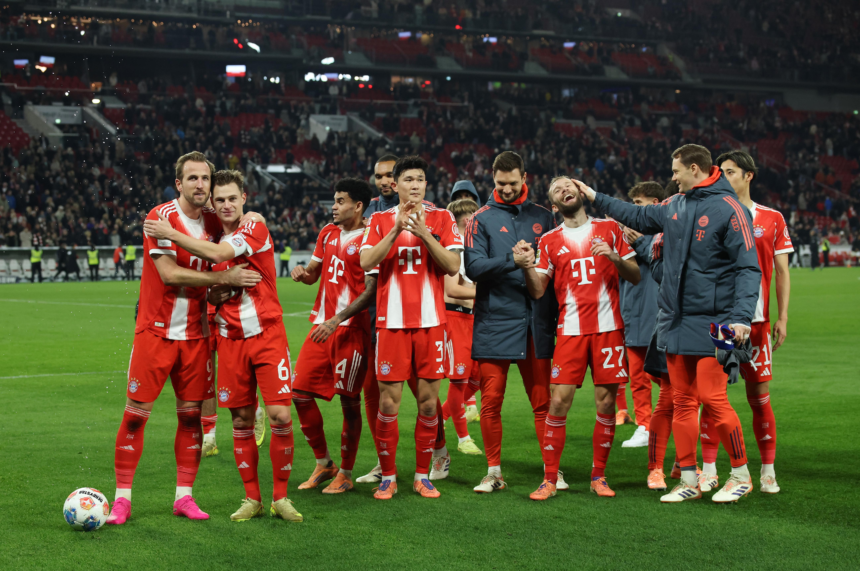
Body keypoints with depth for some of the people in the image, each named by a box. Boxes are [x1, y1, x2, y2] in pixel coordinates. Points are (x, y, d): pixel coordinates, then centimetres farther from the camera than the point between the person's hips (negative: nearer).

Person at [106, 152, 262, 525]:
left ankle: (184, 496, 14)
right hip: (155, 330, -5)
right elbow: (169, 273, -18)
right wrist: (223, 278, -18)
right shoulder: (160, 217, -11)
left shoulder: (214, 221, 6)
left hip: (195, 334, 5)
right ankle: (122, 497, 6)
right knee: (136, 412, -3)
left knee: (191, 413, 5)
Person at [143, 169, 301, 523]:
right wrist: (221, 289, -5)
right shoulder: (211, 239, 12)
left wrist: (171, 235, -17)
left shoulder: (256, 230, -7)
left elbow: (217, 254, -23)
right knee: (241, 420, 4)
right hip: (231, 338, 5)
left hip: (267, 334, -5)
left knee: (280, 416, -11)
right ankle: (252, 499, 14)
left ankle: (280, 498, 2)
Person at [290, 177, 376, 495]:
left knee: (349, 400, 0)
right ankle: (323, 463, 18)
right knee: (300, 392, 3)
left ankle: (346, 473, 12)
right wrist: (302, 272, 0)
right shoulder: (328, 233, 14)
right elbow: (314, 272, 24)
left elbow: (370, 291, -15)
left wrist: (337, 320, -22)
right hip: (322, 324, 7)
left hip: (352, 329, -7)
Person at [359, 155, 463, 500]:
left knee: (428, 401, 3)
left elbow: (453, 266, -3)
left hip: (431, 322, 1)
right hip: (392, 322, 0)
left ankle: (423, 475, 15)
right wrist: (397, 229, -15)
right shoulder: (381, 221, 7)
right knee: (388, 403, -1)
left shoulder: (441, 219, 7)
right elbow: (366, 262, -7)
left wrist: (424, 233, -13)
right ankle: (387, 476, 11)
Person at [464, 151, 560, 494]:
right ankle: (494, 472, 11)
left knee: (542, 400, 3)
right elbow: (474, 266, -8)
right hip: (495, 321, -1)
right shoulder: (482, 219, 5)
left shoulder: (543, 217, 13)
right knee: (491, 401, 0)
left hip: (536, 321, 2)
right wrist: (512, 262, -21)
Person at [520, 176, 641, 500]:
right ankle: (550, 479, 1)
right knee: (559, 401, -6)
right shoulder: (549, 241, 10)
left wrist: (614, 257, -10)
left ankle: (598, 476, 12)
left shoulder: (609, 229, 9)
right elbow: (537, 291, 5)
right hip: (570, 330, 0)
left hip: (608, 328, 0)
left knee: (606, 402, 1)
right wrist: (527, 265, -13)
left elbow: (635, 277, 8)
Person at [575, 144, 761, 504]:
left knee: (712, 398, -10)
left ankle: (741, 474, 6)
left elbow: (748, 268, -14)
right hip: (674, 321, 7)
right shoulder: (674, 206, 11)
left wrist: (742, 316, -23)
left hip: (710, 322, -7)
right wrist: (595, 197, 34)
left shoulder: (728, 209, -11)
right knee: (682, 401, 8)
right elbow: (639, 217, 30)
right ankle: (689, 481, 16)